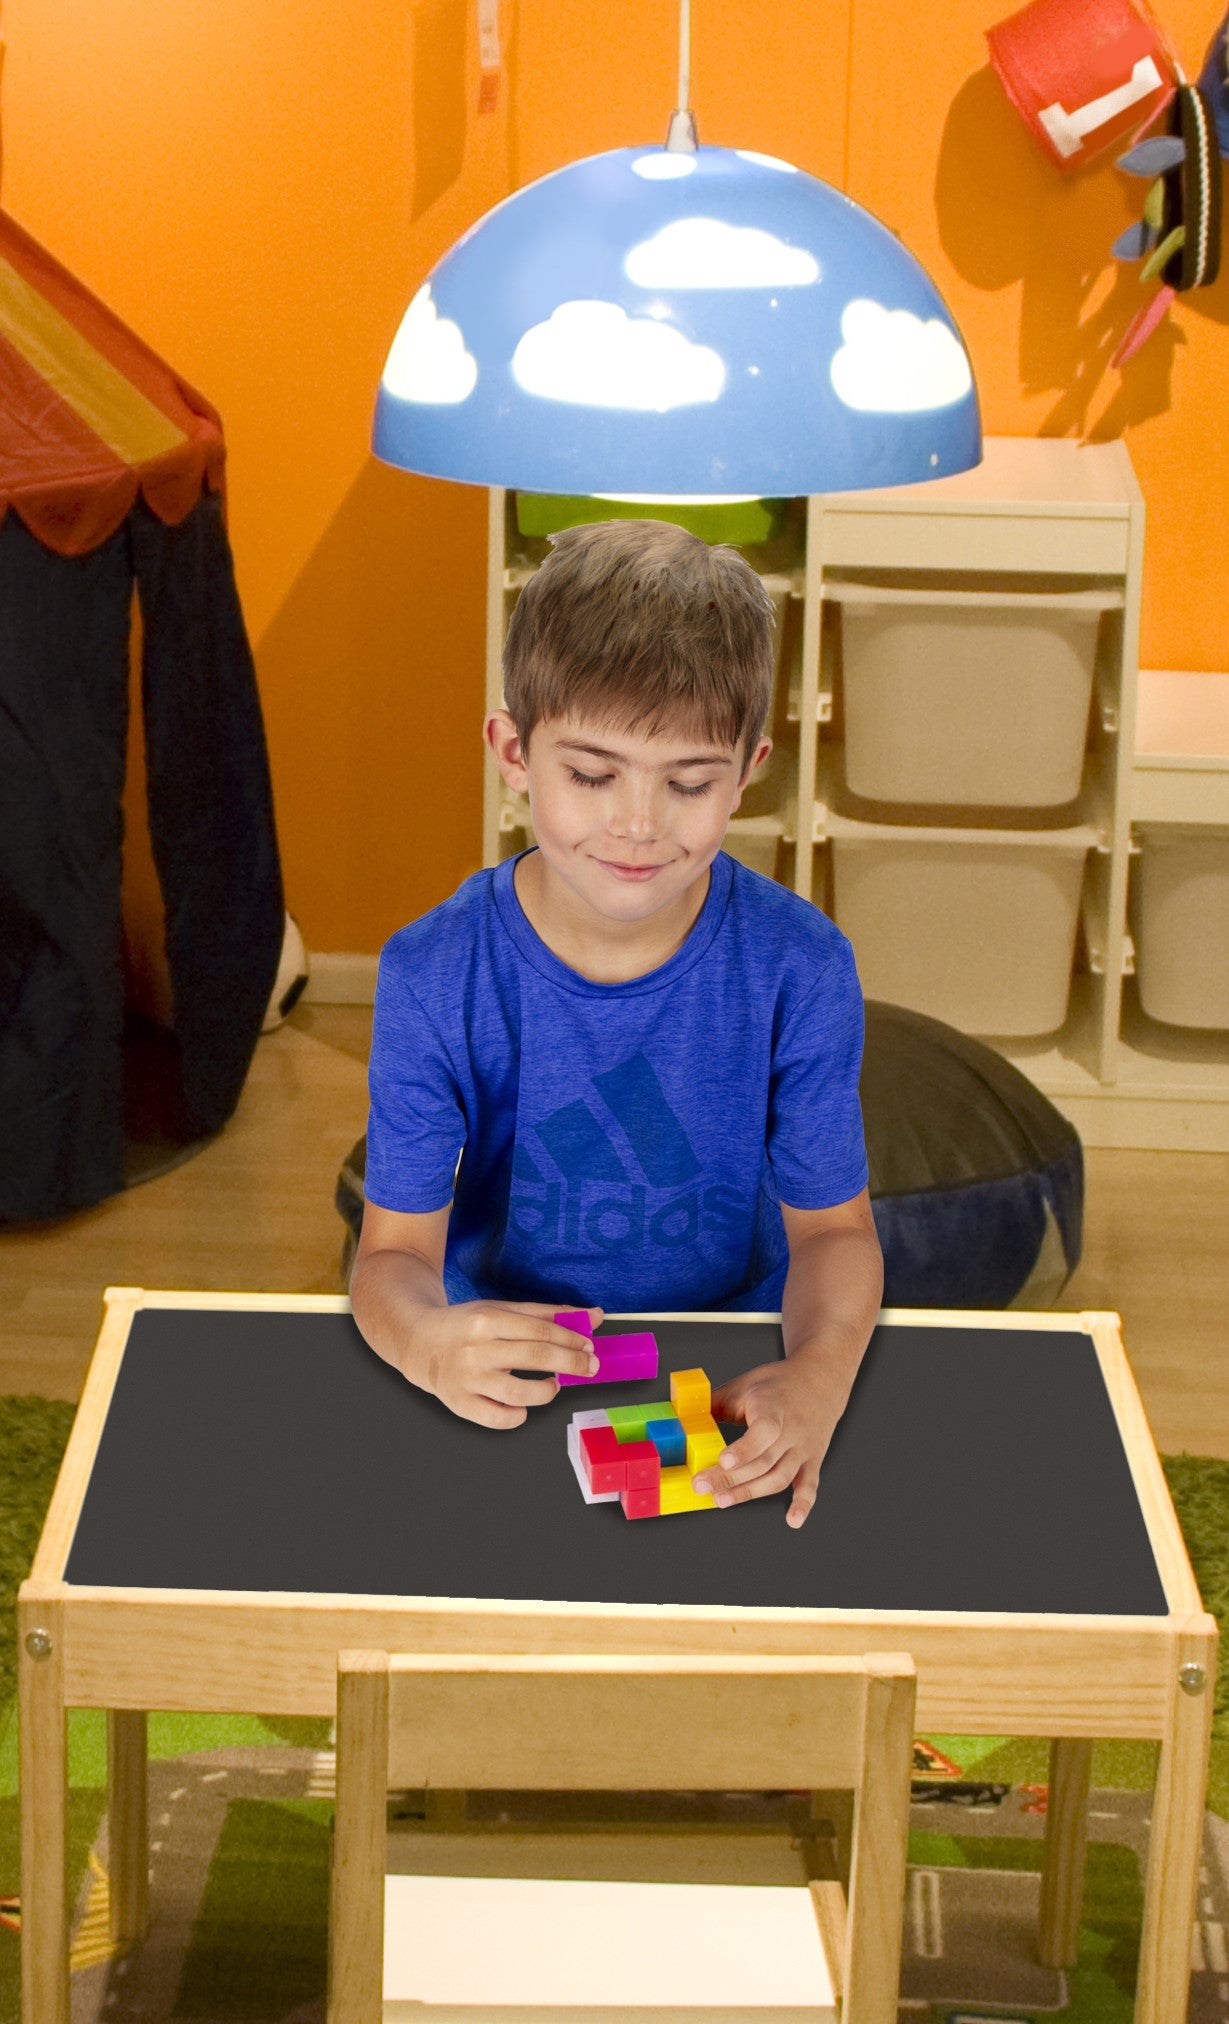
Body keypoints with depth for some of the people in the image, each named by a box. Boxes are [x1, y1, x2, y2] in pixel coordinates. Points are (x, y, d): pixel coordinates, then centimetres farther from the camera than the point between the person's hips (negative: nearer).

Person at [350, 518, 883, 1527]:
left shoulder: (799, 967, -11)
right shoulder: (434, 976, -12)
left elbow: (832, 1225, -4)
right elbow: (394, 1249, -10)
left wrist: (820, 1373, -27)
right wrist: (428, 1343, -36)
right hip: (505, 1366, 0)